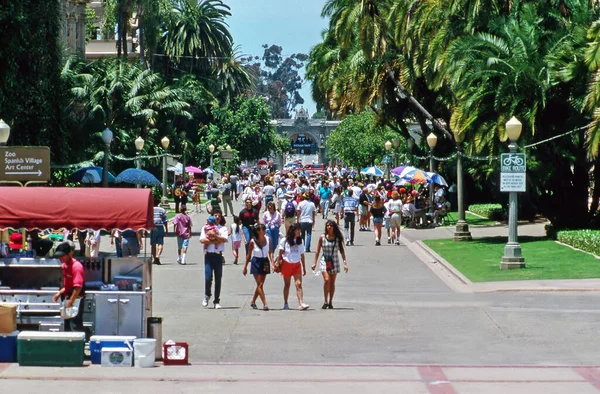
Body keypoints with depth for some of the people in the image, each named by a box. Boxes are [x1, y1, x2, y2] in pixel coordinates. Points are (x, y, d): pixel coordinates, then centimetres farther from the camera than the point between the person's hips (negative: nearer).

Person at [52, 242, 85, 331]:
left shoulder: (76, 266, -18)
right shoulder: (64, 266, 10)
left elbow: (78, 287, -24)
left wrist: (70, 303, -23)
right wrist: (59, 293, 8)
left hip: (75, 300, -10)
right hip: (68, 299, 10)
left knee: (75, 327, -10)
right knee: (67, 328, 14)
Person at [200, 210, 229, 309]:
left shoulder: (223, 229, 10)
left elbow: (224, 239, -8)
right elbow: (202, 240, -4)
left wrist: (214, 235, -14)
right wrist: (214, 241, -10)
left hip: (218, 255, 1)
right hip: (209, 255, -1)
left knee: (218, 279, 1)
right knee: (208, 277, -9)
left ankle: (217, 301, 8)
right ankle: (207, 295, 17)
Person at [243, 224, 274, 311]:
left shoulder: (267, 239, -4)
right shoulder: (253, 242, -10)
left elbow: (270, 252, -1)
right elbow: (249, 255, -1)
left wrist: (272, 264, -13)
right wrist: (245, 267, 3)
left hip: (265, 263, 4)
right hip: (256, 262, -4)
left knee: (260, 285, 10)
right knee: (259, 284, -7)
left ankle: (253, 302, 27)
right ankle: (265, 304, -9)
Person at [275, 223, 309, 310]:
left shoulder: (300, 241, 7)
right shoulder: (284, 241, -3)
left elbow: (302, 255, 11)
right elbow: (280, 254, 0)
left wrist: (304, 267, 10)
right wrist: (277, 264, -4)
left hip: (297, 265, 2)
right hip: (286, 264, -2)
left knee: (299, 284, -12)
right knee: (287, 285, 8)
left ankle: (301, 304, -21)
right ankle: (285, 304, 21)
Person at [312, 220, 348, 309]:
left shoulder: (338, 238, 2)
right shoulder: (322, 237, 1)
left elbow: (342, 251, 5)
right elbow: (318, 251, 6)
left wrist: (345, 262, -3)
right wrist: (315, 263, 3)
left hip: (334, 261, 2)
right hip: (324, 261, -2)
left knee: (332, 282, 5)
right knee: (326, 280, -18)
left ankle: (330, 302, 15)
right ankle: (325, 302, -11)